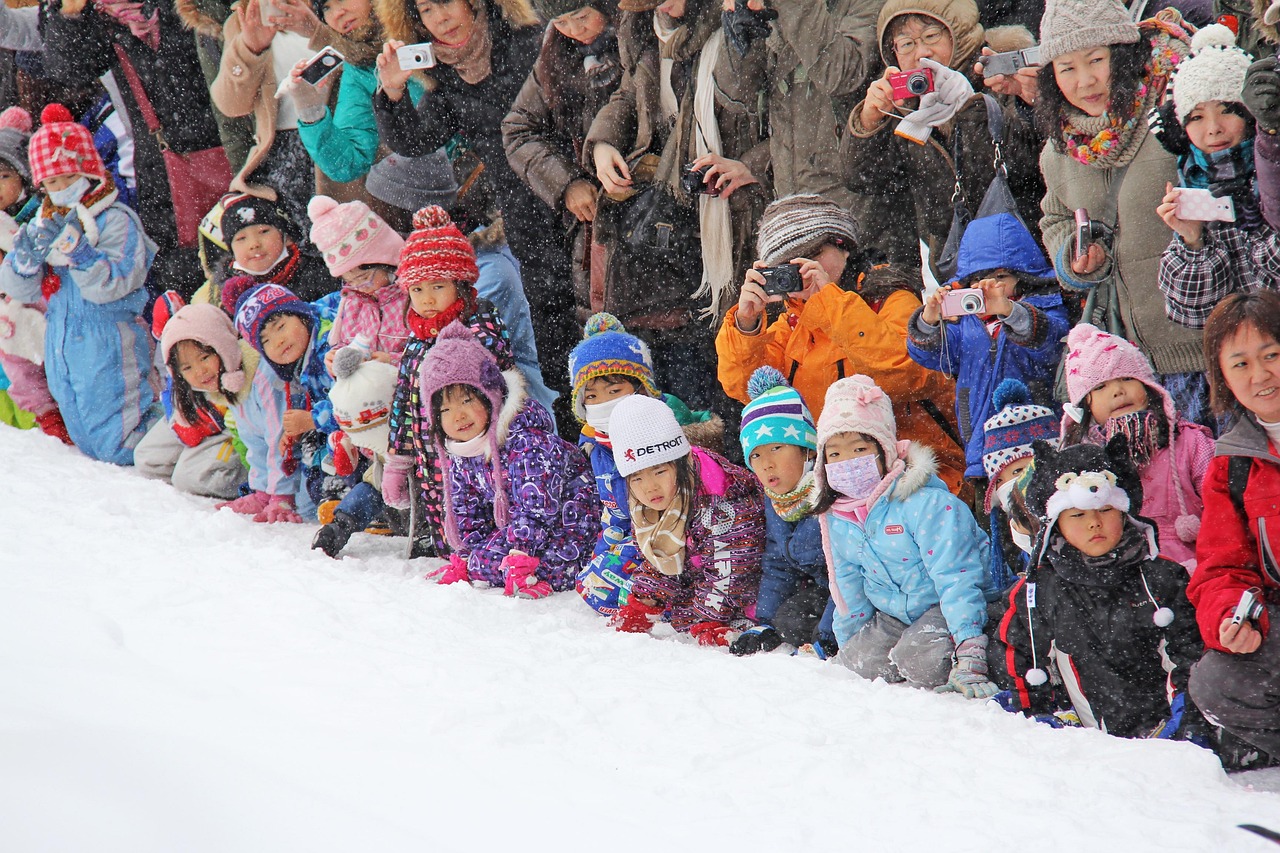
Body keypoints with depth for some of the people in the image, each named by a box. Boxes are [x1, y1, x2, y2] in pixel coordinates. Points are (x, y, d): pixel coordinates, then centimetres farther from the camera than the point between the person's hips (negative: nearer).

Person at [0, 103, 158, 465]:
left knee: (117, 449, -7)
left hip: (109, 350, -7)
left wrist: (74, 249, -31)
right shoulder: (44, 224, 10)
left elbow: (111, 285, -22)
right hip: (64, 354, 7)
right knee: (87, 442, 17)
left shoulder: (115, 221, -10)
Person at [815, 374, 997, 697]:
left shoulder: (924, 502, -25)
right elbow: (848, 591, 14)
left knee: (921, 662, -30)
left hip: (948, 606, -7)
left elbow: (955, 577, -29)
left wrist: (969, 657, -35)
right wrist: (847, 645, 15)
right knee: (862, 660, -15)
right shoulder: (837, 518, -1)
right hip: (895, 611, 7)